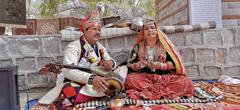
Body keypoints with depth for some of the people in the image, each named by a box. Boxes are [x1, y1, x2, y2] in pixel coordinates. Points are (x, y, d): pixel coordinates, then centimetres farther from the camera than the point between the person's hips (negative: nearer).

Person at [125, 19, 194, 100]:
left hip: (165, 77, 1)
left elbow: (174, 63, 2)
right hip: (144, 77, 0)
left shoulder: (164, 44, 6)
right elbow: (130, 65, 5)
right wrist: (138, 64, -16)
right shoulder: (138, 46, 7)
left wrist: (161, 65, -15)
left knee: (186, 82, -25)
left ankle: (146, 92, -33)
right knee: (130, 79, -30)